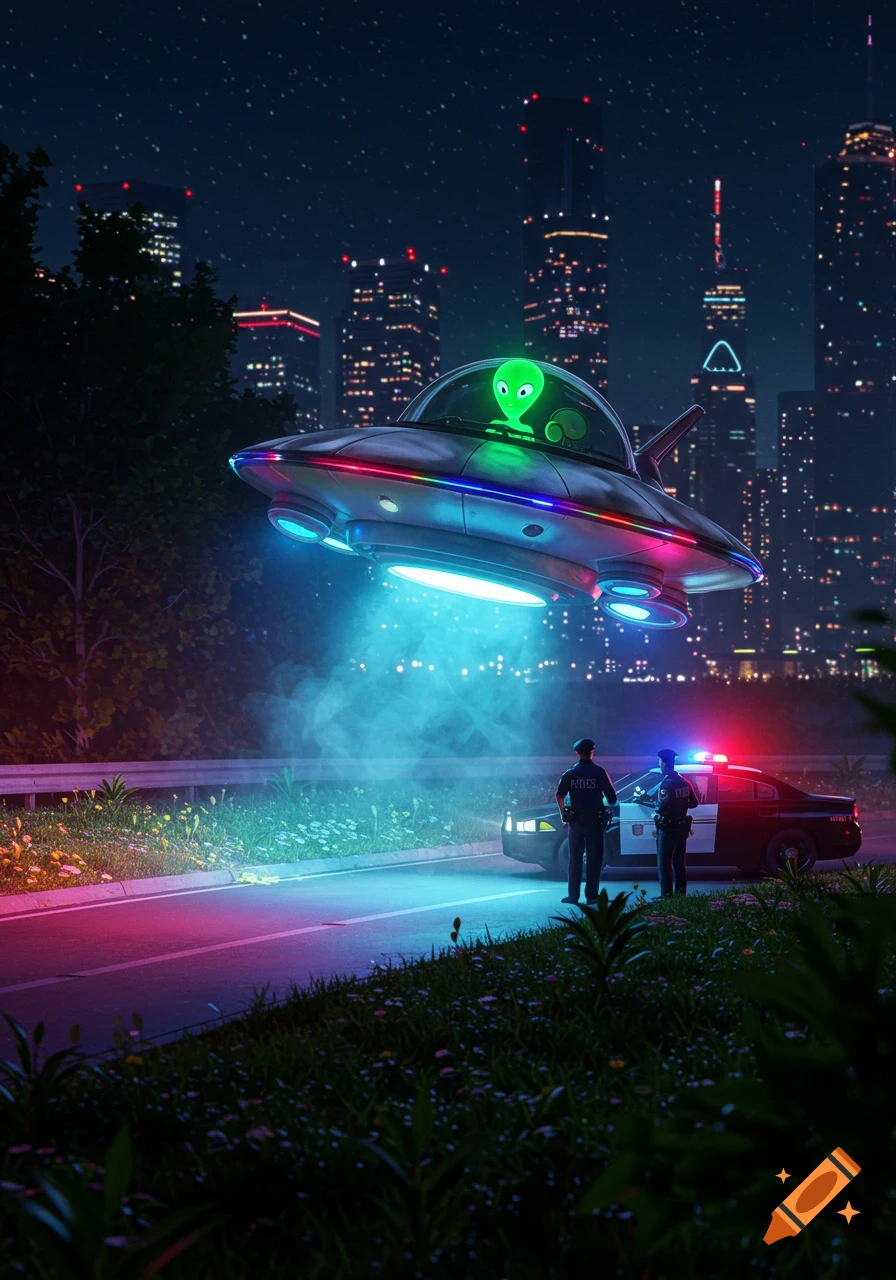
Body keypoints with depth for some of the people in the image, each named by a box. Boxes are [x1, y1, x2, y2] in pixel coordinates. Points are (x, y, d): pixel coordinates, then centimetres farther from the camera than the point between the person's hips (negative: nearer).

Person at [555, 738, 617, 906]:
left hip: (575, 821, 2)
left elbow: (559, 796, -4)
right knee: (593, 859, 2)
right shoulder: (599, 773, -6)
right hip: (595, 821, -2)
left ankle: (573, 895, 9)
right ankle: (591, 896, -1)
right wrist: (605, 803, 16)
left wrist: (564, 814, 10)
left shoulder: (570, 774, 0)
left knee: (575, 859, 9)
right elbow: (611, 797, -6)